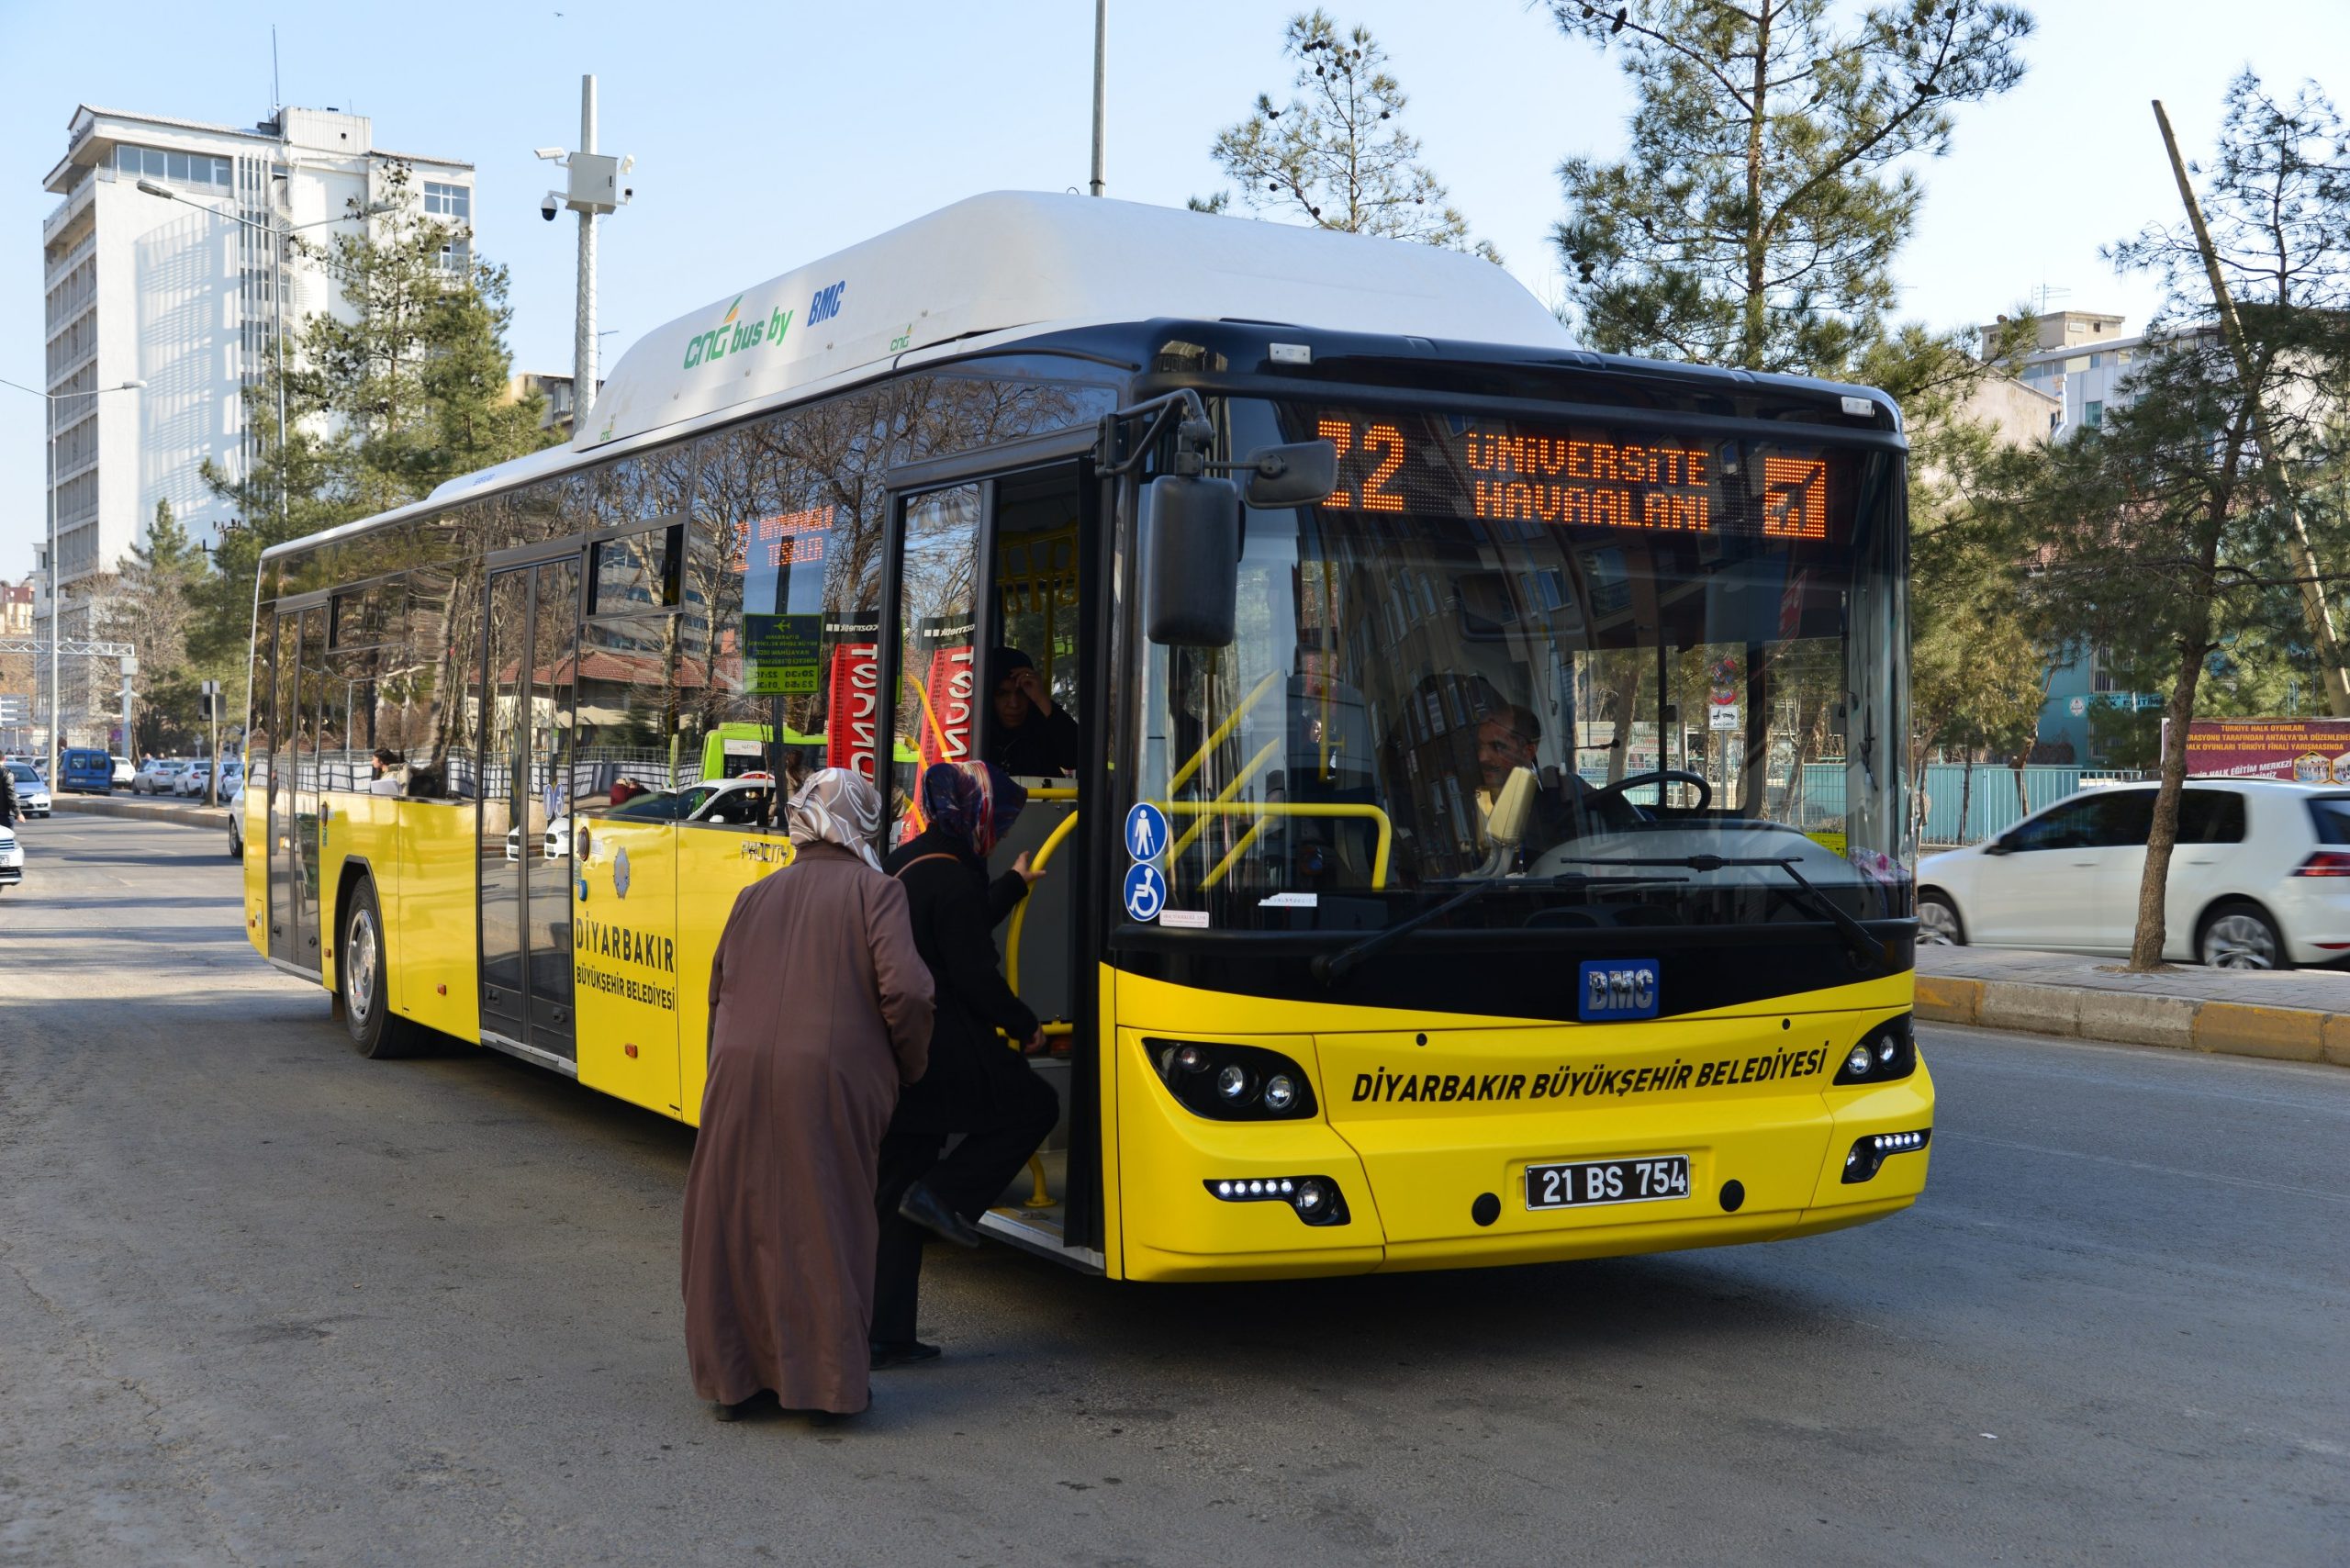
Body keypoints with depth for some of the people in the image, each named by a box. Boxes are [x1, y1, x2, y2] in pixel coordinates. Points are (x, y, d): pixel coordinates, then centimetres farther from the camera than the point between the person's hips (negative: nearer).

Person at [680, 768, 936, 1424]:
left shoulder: (755, 896, 16)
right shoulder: (873, 893, 2)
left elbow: (719, 993, 18)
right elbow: (904, 989, -9)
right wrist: (909, 1068, 6)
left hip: (739, 1076, 4)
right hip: (829, 1080, -4)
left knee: (737, 1220, 12)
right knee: (826, 1226, 5)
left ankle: (732, 1377, 20)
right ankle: (830, 1383, 9)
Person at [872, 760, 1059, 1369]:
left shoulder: (906, 862, 14)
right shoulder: (953, 879, -15)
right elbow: (974, 975, -17)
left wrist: (1013, 885, 41)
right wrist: (1025, 1028, -2)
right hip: (944, 1053, -9)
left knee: (896, 1195, 12)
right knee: (1034, 1106, 12)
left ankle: (883, 1334, 15)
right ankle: (944, 1195, -1)